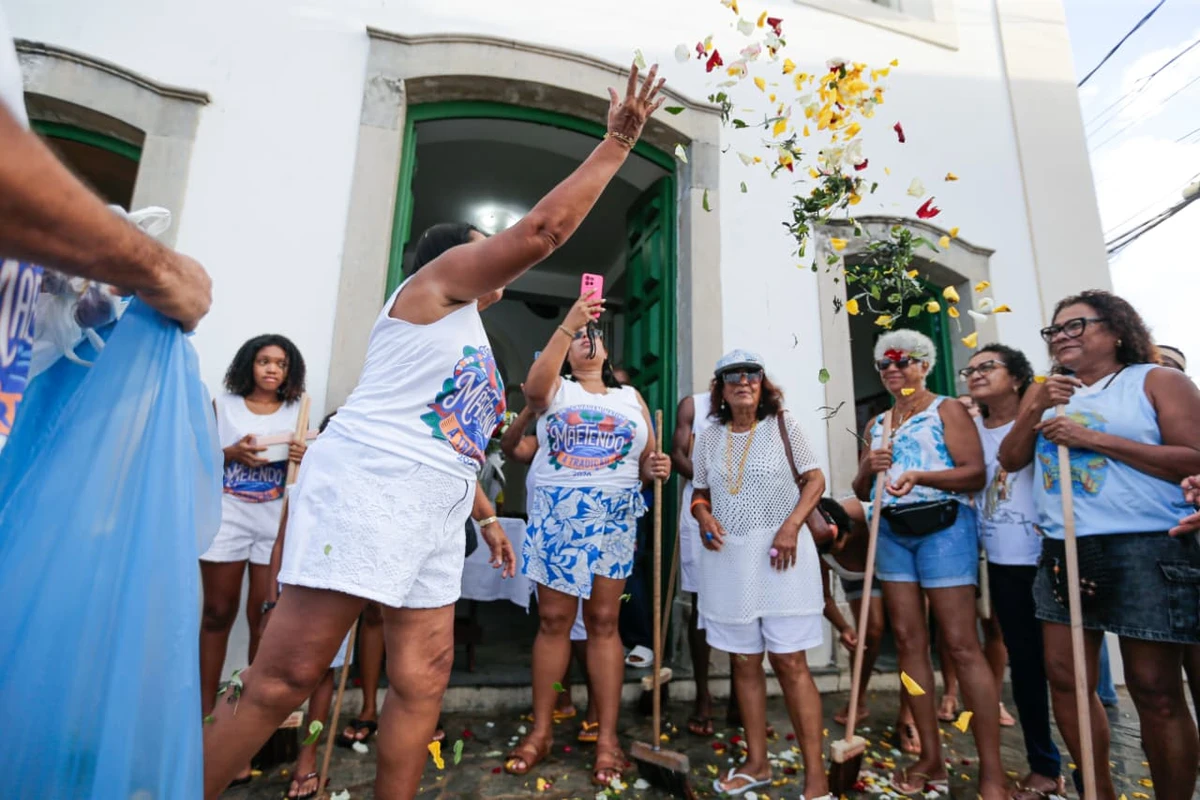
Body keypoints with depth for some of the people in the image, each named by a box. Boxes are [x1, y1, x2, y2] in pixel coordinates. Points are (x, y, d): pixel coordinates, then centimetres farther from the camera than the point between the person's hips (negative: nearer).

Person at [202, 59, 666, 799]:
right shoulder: (439, 278, 5)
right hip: (369, 487, -9)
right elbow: (542, 231, -8)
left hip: (434, 515, 10)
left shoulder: (468, 335, 28)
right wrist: (618, 143, -1)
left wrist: (488, 517, 25)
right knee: (285, 677, -6)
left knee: (423, 679, 7)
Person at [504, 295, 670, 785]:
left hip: (613, 520, 1)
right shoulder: (555, 388, 9)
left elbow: (646, 459, 14)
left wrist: (656, 469, -10)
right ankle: (541, 731, 16)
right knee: (553, 620, 4)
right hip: (555, 517, -1)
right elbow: (534, 385, -17)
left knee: (603, 621, 4)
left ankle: (607, 737, 12)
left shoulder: (631, 397, 15)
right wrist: (568, 323, -23)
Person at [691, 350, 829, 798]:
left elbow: (815, 479, 0)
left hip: (780, 554, -3)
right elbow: (699, 494, 14)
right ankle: (757, 763, 26)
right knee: (744, 662, 11)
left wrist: (791, 526, -14)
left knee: (790, 662, -1)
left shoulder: (782, 425, -1)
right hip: (729, 560, 4)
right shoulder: (709, 438, 7)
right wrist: (704, 518, -8)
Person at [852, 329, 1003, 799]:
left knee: (961, 645, -6)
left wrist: (921, 476, -23)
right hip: (891, 531, 6)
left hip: (942, 527, -5)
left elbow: (976, 474, -9)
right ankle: (931, 758, 15)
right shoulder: (876, 425, 16)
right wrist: (868, 469, -5)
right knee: (908, 640, 5)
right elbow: (861, 492, 16)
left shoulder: (946, 410, 1)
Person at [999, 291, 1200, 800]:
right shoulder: (1045, 392, 14)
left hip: (1145, 550, -5)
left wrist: (1094, 439, -14)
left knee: (1155, 691, 3)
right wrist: (1035, 412, -6)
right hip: (1063, 552, 5)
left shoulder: (1156, 381, 0)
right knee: (1065, 680, 9)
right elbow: (1010, 460, 9)